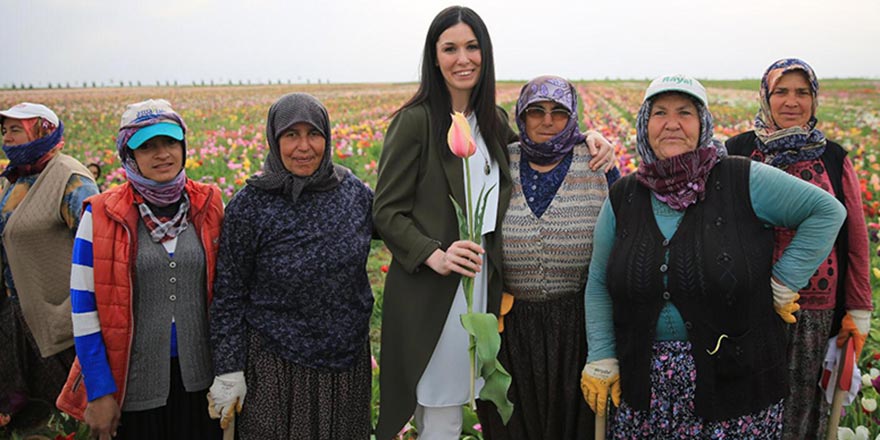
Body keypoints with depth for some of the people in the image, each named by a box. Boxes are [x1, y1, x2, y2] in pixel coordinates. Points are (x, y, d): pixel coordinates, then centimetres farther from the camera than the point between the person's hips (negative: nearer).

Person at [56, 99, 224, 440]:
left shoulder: (208, 205, -1)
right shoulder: (101, 216, -8)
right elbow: (84, 307, -6)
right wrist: (99, 391, -8)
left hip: (200, 377, 2)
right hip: (132, 381, -2)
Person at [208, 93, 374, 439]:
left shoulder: (355, 193, -2)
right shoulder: (250, 206, -11)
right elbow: (229, 294, -7)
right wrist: (228, 371, -7)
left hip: (348, 359, 4)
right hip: (278, 368, -3)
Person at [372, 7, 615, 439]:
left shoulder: (493, 121, 9)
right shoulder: (415, 121, -9)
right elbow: (386, 212, -9)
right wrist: (434, 255, -25)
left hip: (482, 285, 6)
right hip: (429, 293, -6)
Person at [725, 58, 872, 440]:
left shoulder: (833, 159, 4)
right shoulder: (737, 151, -1)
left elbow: (856, 238, 7)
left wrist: (859, 309, 5)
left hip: (818, 309, 1)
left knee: (804, 399, 12)